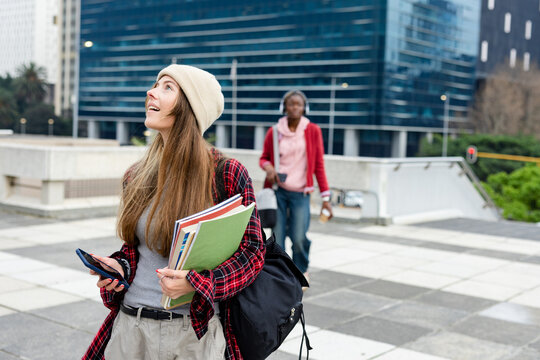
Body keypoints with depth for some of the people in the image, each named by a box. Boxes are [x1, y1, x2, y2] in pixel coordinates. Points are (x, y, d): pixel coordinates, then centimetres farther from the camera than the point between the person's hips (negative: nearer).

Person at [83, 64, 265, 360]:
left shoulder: (227, 174, -11)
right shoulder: (137, 176, 5)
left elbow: (252, 251, -9)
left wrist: (194, 282, -23)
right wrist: (119, 266, -4)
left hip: (191, 331, -4)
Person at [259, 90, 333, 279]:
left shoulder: (313, 131, 2)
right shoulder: (274, 132, 4)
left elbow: (319, 165, 4)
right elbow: (264, 157, 17)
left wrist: (325, 197, 1)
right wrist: (268, 167, -8)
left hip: (300, 193, -1)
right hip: (277, 190, 1)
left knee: (299, 238, -8)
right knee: (276, 238, -1)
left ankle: (301, 271, 21)